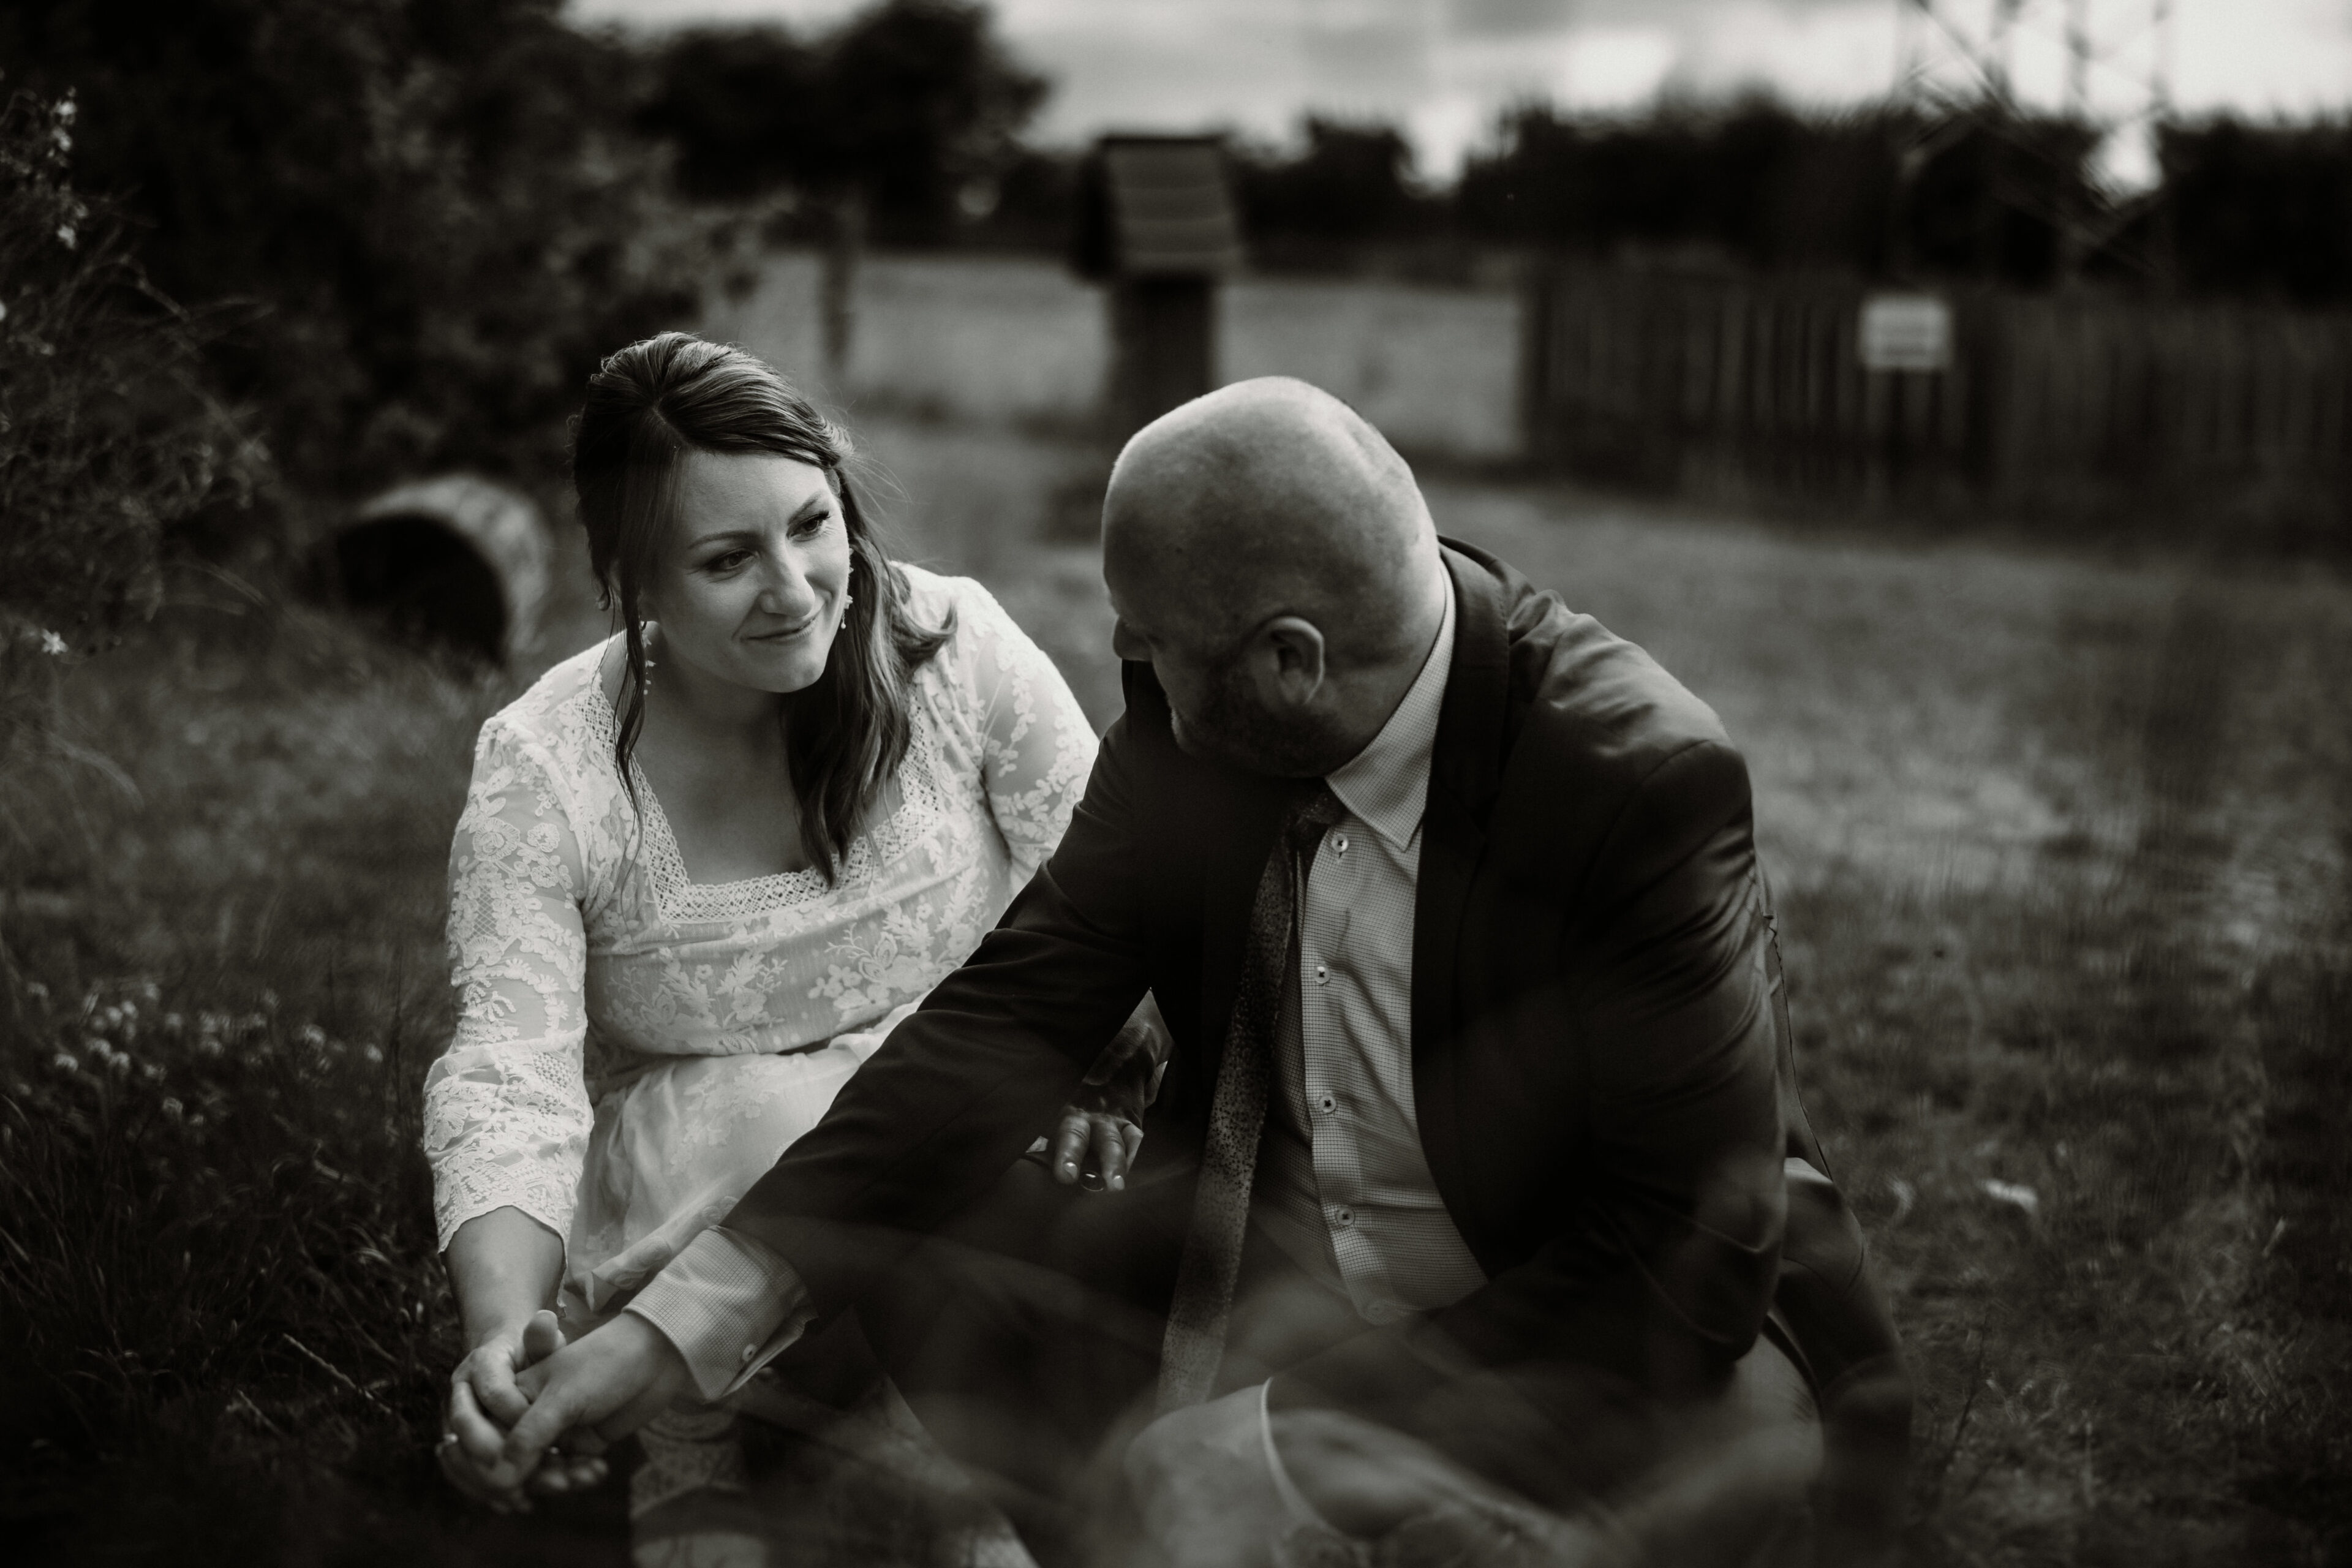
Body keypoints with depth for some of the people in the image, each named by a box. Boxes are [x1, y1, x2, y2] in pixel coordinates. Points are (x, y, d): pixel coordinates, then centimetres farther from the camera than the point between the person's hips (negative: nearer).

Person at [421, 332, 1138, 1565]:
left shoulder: (952, 647, -9)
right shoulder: (544, 772, -14)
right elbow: (509, 1082, -23)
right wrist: (502, 1337, -41)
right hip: (684, 1219, -1)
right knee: (745, 1109, -31)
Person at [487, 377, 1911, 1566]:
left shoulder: (1643, 778, -25)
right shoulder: (1194, 728, -9)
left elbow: (1689, 1253, -25)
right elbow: (1011, 1010, -10)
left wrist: (1299, 1442, -28)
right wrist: (686, 1324, -19)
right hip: (1247, 1288, 5)